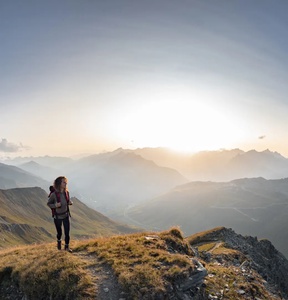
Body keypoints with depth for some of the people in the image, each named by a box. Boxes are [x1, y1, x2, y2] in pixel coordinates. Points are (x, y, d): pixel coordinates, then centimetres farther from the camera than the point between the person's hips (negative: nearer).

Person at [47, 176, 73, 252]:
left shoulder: (66, 192, -8)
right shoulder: (54, 194, -22)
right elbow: (48, 203, -9)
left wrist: (70, 203, -13)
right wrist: (55, 205, -27)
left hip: (66, 215, 3)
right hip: (57, 217, -3)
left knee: (67, 232, 3)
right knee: (59, 232, 16)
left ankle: (67, 246, 25)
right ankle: (59, 242, 49)